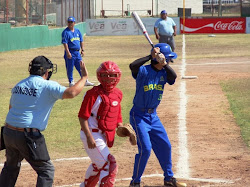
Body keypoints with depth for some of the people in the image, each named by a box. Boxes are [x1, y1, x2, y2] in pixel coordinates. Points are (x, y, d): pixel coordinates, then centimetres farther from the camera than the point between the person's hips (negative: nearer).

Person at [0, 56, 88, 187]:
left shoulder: (18, 86, 12)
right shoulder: (48, 86, -10)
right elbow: (71, 93, -23)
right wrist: (84, 77, -10)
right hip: (28, 135, -7)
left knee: (11, 166, 27)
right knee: (46, 170, 6)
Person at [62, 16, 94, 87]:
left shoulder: (77, 31, 12)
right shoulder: (66, 32, -7)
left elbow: (81, 41, 18)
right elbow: (65, 43, -14)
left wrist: (82, 50, 11)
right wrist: (68, 52, -21)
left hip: (77, 52, 6)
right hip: (70, 52, -6)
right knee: (70, 68, -1)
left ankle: (85, 81, 14)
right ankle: (71, 82, 8)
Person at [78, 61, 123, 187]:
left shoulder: (118, 93, 7)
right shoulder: (94, 93, -17)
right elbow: (83, 116, -18)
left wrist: (120, 126, 2)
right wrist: (89, 137, -24)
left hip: (105, 136, 9)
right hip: (93, 134, -9)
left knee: (98, 165, 26)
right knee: (110, 166, -15)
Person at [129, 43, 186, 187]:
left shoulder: (164, 73, 2)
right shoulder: (143, 71, -15)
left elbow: (174, 76, -18)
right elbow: (133, 66, -36)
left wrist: (164, 63, -27)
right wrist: (151, 56, -31)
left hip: (153, 116, 7)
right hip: (139, 116, -7)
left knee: (165, 146, 11)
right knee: (145, 149, -14)